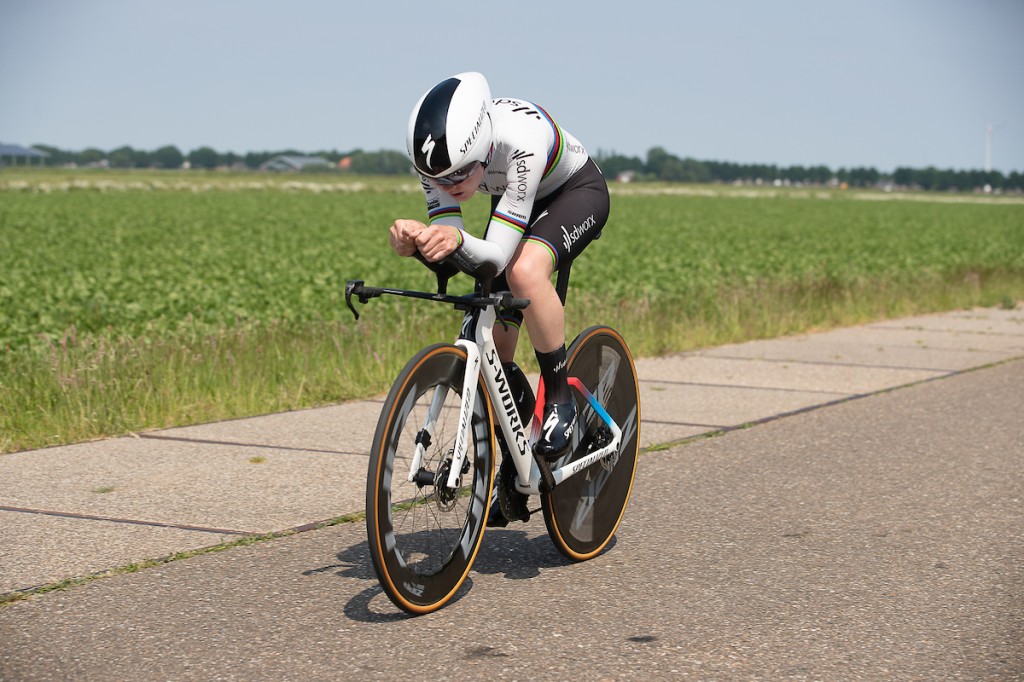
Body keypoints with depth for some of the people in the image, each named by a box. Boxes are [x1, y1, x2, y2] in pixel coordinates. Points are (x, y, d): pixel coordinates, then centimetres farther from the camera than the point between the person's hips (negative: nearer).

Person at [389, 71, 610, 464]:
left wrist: (458, 241, -61)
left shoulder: (522, 142, -42)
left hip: (577, 192, -6)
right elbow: (447, 255, -26)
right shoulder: (438, 152, -27)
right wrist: (416, 243, -48)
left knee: (525, 270, -38)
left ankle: (560, 400, -19)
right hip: (517, 203, 6)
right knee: (493, 344, -3)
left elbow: (497, 257, -41)